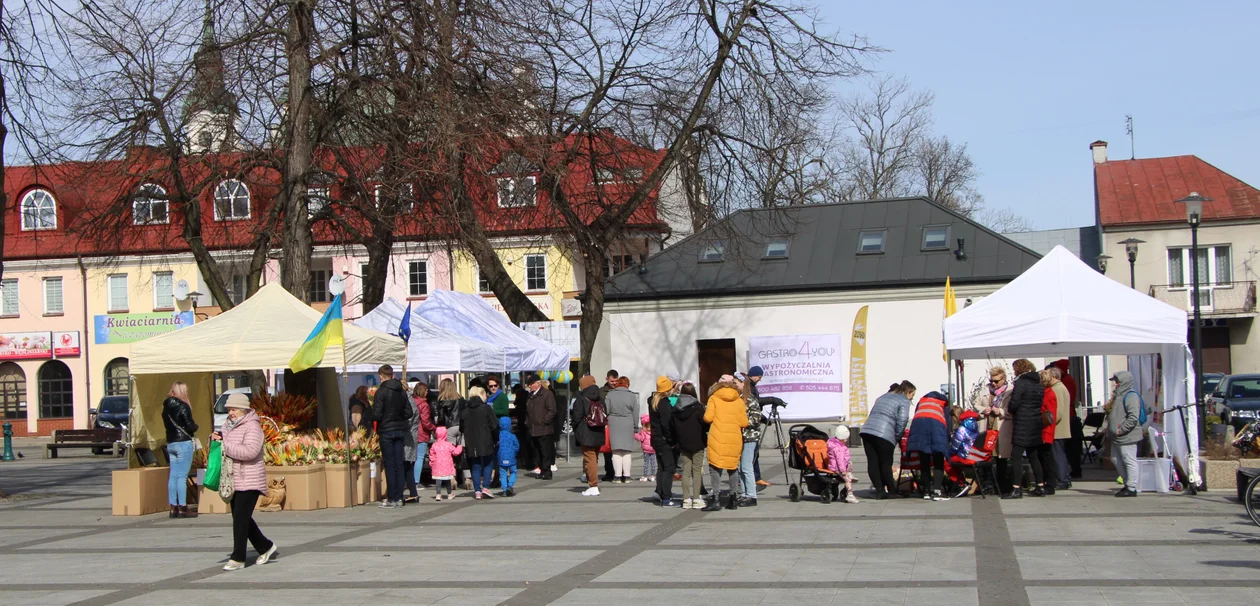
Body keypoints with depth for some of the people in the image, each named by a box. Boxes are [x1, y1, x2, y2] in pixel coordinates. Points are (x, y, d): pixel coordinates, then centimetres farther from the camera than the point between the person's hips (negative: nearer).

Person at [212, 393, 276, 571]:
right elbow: (220, 447, 23)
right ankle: (266, 547, 28)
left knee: (240, 519, -9)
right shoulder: (228, 425, 13)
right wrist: (215, 438, 0)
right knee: (240, 518, 14)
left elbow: (250, 451, -27)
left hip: (249, 481, -9)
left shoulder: (252, 426, -13)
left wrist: (225, 445, -23)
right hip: (234, 481, 9)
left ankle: (237, 559, -4)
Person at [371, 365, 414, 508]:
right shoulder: (402, 391, 6)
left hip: (386, 431, -5)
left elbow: (376, 414, -16)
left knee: (389, 464, -2)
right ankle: (399, 498, 10)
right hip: (401, 430, 5)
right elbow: (408, 413, 6)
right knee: (399, 464, 8)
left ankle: (391, 499, -2)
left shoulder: (381, 391, -12)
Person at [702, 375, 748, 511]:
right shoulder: (739, 401, 5)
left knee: (715, 467, 1)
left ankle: (716, 499, -8)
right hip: (735, 439, 3)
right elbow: (744, 422, 1)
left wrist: (706, 411, 14)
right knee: (733, 467, 14)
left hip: (717, 439, -3)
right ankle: (734, 499, 15)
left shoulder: (714, 398, 0)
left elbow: (708, 417, -7)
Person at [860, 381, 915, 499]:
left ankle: (879, 490, 2)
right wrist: (897, 438, 7)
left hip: (867, 430, 6)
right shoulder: (904, 401, 6)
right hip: (883, 434, -6)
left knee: (872, 462, 3)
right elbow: (902, 421, -5)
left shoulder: (882, 397, 29)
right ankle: (891, 491, 11)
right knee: (886, 463, 2)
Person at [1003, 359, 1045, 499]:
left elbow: (1013, 405, -16)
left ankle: (1016, 489, -12)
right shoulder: (1039, 384, 13)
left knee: (1016, 456, -7)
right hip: (1036, 424, 8)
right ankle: (1040, 487, 17)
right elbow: (1041, 404, 16)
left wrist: (1009, 410, 4)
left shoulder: (1020, 383, -12)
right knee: (1033, 456, 16)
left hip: (1022, 425, -8)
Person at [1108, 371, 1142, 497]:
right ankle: (1128, 483, 25)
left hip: (1127, 437, -11)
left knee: (1130, 461, -4)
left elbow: (1133, 417, -24)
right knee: (1116, 459, 15)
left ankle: (1132, 488, 1)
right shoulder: (1119, 395, 18)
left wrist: (1121, 430, -21)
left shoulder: (1131, 396, -14)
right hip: (1117, 438, 11)